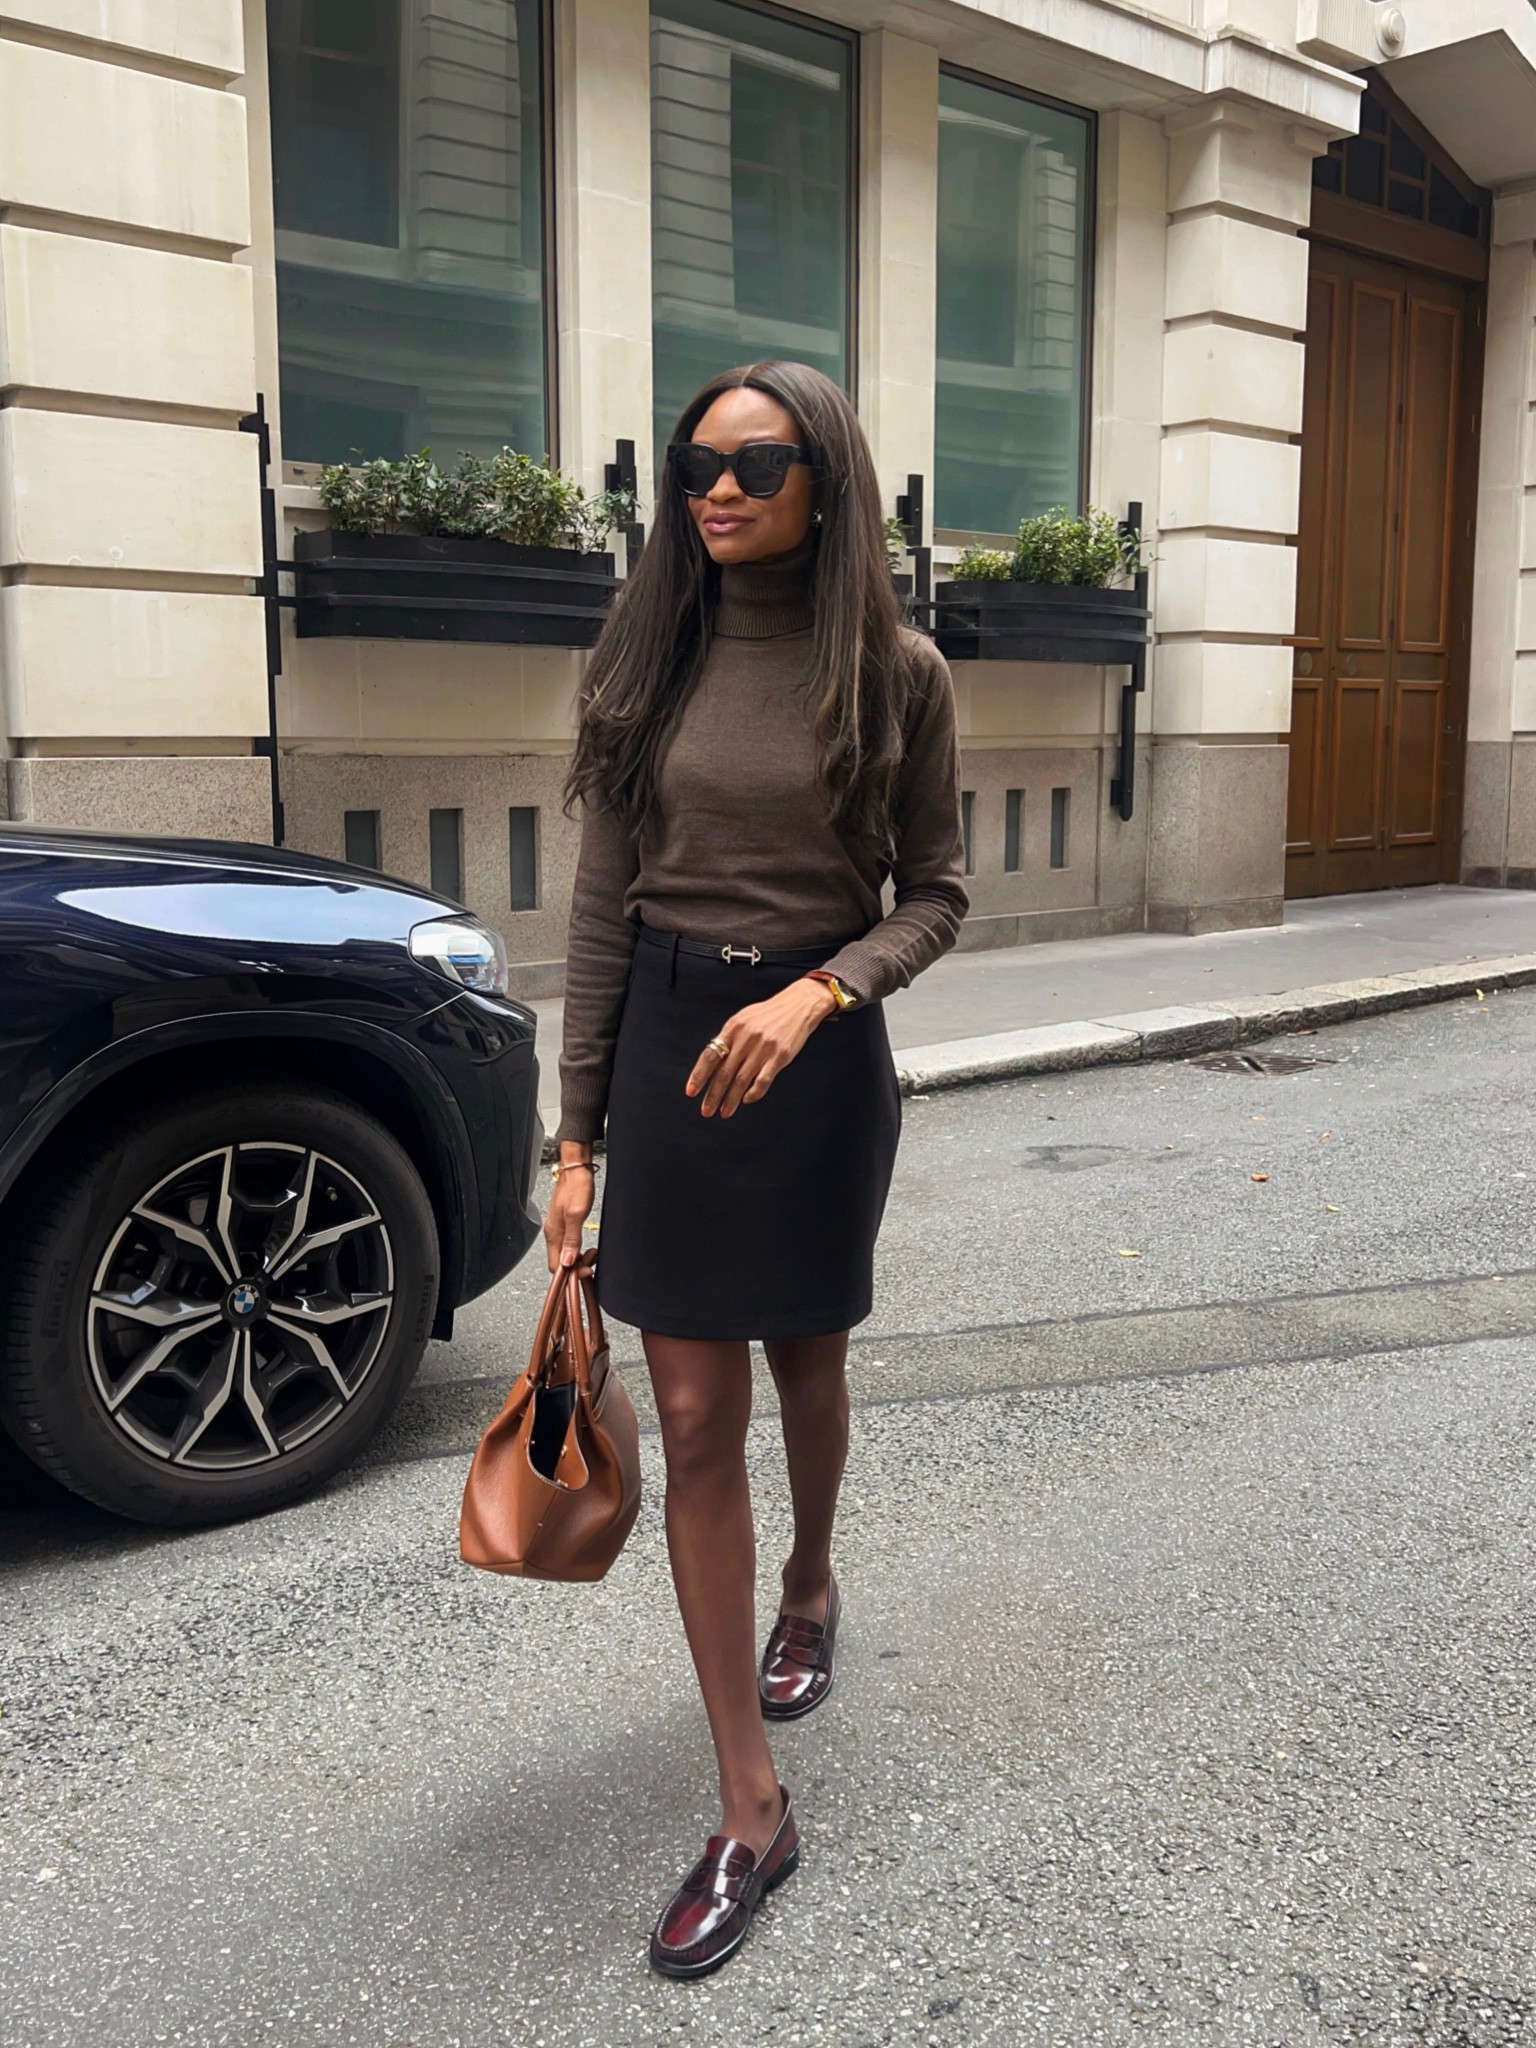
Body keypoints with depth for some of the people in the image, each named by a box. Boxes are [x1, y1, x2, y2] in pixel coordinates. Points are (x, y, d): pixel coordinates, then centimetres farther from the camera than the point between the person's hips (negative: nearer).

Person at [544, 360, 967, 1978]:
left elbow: (934, 896, -1)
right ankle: (751, 1809, 13)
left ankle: (810, 1585, 52)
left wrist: (816, 993, -21)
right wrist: (578, 1135, 1)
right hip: (665, 1044, 2)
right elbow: (603, 907, 2)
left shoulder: (896, 673, -4)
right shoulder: (645, 661, 2)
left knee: (804, 1365, 17)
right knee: (693, 1420, 1)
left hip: (820, 1053, -1)